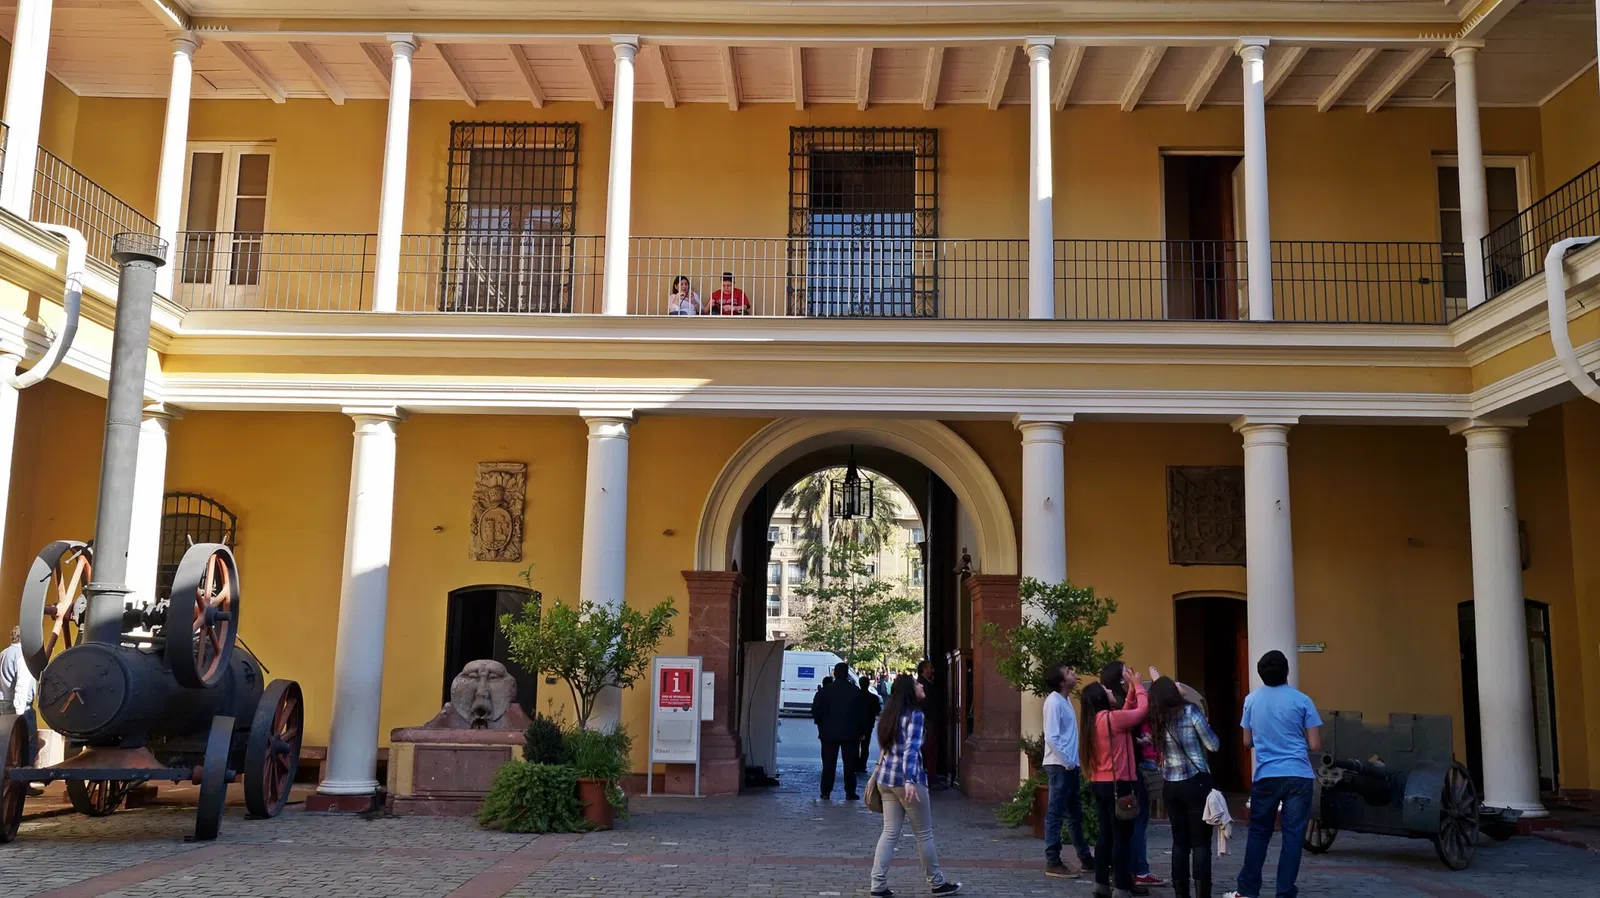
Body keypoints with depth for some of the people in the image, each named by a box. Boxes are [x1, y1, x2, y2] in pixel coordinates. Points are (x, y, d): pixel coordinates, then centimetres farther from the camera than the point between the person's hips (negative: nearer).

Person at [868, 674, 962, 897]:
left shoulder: (889, 715, 14)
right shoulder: (915, 715, -11)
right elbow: (911, 750, -22)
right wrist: (910, 781, -30)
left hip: (886, 778, 8)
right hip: (906, 779, -8)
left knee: (889, 833, 8)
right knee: (924, 834, 6)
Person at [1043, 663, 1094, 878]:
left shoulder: (1066, 699, 13)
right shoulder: (1054, 702, -15)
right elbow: (1051, 738, -21)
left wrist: (1073, 762, 12)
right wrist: (1067, 761, -18)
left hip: (1070, 765, 10)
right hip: (1059, 765, -10)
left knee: (1075, 813, 16)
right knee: (1055, 814, -4)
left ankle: (1085, 858, 26)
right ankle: (1052, 862, 0)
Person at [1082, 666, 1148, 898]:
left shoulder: (1093, 722, 11)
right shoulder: (1111, 718, -14)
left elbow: (1127, 714, 16)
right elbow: (1142, 710, -6)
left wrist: (1131, 689, 16)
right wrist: (1137, 685, 8)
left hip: (1099, 784, 9)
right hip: (1117, 784, -9)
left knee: (1106, 834, 13)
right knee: (1122, 836, -4)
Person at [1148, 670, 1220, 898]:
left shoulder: (1157, 718, 2)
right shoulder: (1190, 710, -9)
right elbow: (1213, 745, -8)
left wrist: (1156, 682, 29)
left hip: (1170, 785, 4)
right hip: (1196, 782, -4)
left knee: (1180, 842, 11)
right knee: (1201, 843, -1)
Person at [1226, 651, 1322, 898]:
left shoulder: (1251, 700, 5)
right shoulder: (1301, 700, -4)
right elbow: (1315, 745, -4)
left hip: (1265, 776, 2)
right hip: (1298, 776, -2)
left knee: (1259, 833, 13)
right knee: (1293, 835, 3)